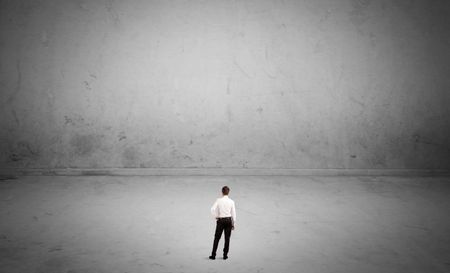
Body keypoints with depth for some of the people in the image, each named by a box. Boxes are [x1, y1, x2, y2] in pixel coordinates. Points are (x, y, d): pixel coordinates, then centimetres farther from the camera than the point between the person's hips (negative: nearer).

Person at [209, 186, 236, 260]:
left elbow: (212, 209, -16)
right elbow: (233, 213, 1)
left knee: (217, 238, 6)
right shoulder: (231, 201, -2)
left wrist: (216, 217, -2)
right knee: (227, 238, 8)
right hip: (228, 220, 1)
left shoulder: (219, 200, -6)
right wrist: (233, 224, 9)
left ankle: (213, 255, 9)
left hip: (220, 220, -1)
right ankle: (225, 255, 11)